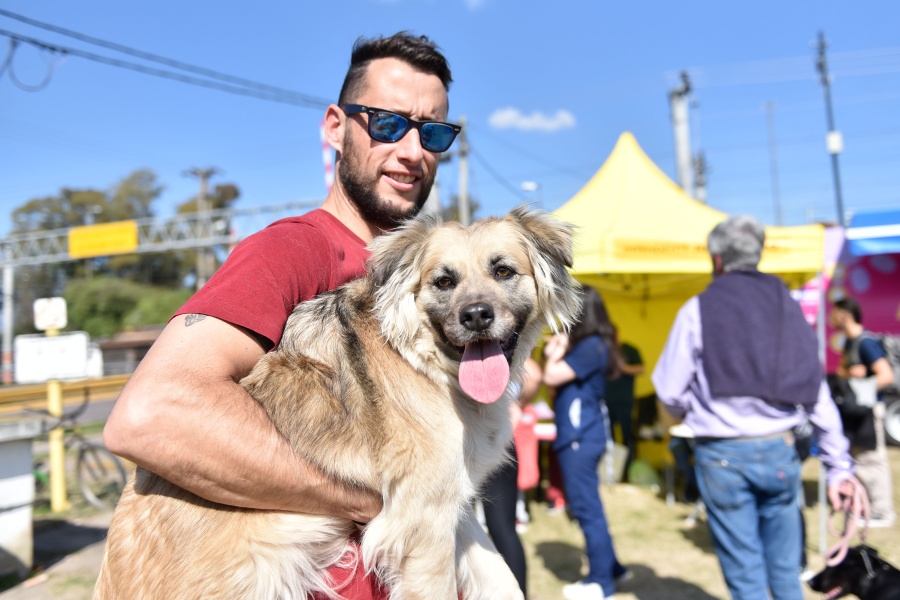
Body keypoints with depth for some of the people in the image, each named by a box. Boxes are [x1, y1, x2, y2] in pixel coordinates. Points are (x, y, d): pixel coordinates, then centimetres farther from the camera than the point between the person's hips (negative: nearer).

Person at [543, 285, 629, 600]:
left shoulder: (591, 347, -17)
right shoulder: (586, 345, 15)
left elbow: (551, 377, -18)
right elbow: (558, 379, 16)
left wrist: (556, 353, -4)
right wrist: (556, 353, 4)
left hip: (582, 436, -10)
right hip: (578, 434, 10)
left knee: (586, 507, -2)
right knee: (585, 505, 18)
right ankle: (610, 568, 29)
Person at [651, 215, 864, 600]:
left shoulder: (698, 309, -4)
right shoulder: (786, 305, 6)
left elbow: (669, 392, -6)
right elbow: (817, 392, 5)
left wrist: (692, 416, 16)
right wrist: (839, 466, 10)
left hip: (722, 455, -3)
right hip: (779, 452, 3)